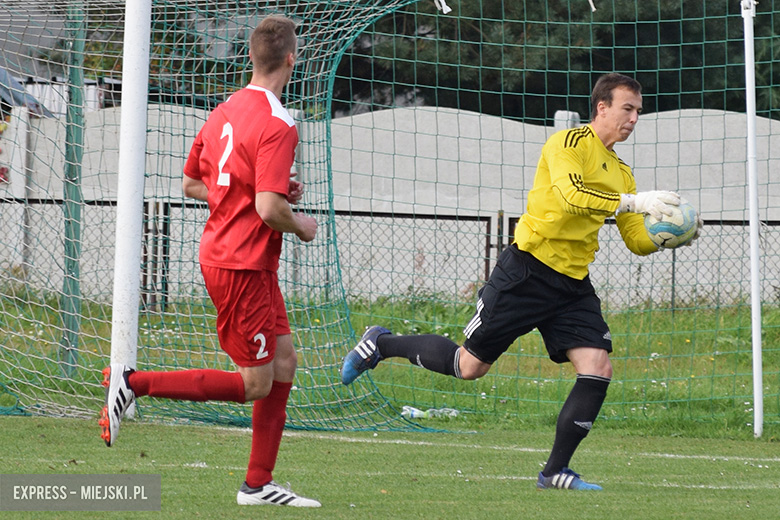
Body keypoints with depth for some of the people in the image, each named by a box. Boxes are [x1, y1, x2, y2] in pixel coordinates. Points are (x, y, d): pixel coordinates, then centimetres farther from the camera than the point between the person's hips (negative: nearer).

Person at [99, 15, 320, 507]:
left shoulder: (225, 112, 8)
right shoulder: (277, 125, -20)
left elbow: (192, 184, 18)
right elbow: (268, 209, -27)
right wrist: (301, 225, -5)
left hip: (220, 253, 9)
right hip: (243, 266, -9)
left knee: (284, 362, 13)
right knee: (254, 383, -3)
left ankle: (259, 484, 15)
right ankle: (134, 382, -6)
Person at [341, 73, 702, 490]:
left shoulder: (621, 173, 16)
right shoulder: (571, 143, -9)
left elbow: (638, 242, 18)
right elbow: (571, 195, -27)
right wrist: (632, 202, -28)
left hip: (573, 284, 7)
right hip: (528, 270, -7)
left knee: (598, 370, -11)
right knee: (469, 365, 0)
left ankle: (555, 472, -2)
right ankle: (381, 345, 24)